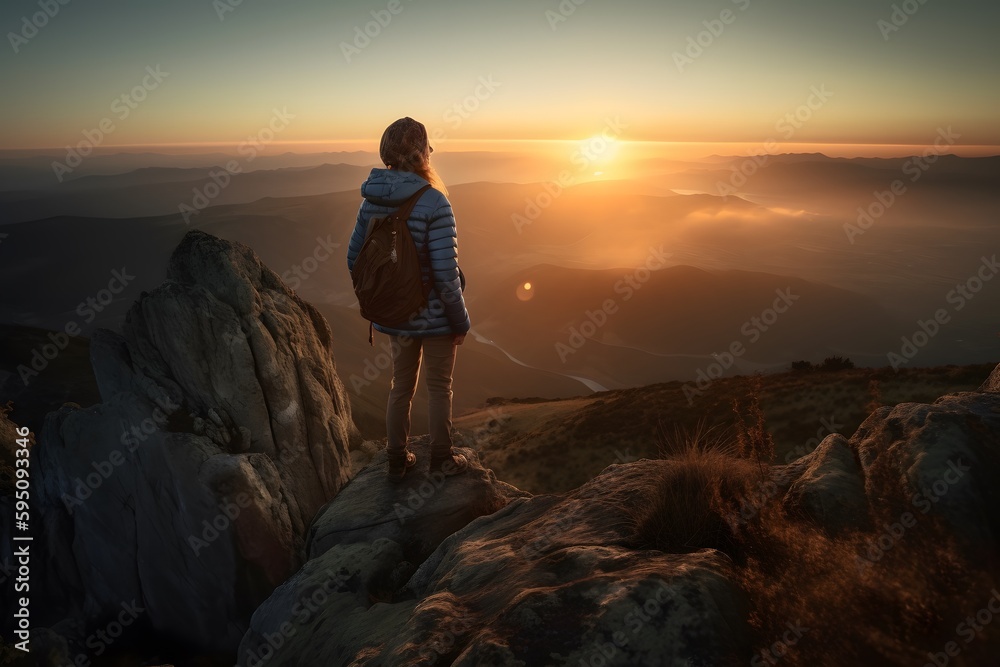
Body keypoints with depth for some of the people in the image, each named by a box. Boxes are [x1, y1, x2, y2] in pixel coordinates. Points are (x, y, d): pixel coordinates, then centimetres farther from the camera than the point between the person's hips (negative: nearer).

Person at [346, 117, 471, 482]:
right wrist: (461, 321, -10)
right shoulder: (433, 202, -22)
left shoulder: (371, 200, -3)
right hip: (434, 316, -5)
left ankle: (397, 460, 34)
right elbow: (445, 273, -23)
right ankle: (441, 458, 32)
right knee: (439, 386, 16)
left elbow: (354, 259, 3)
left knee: (401, 385, 22)